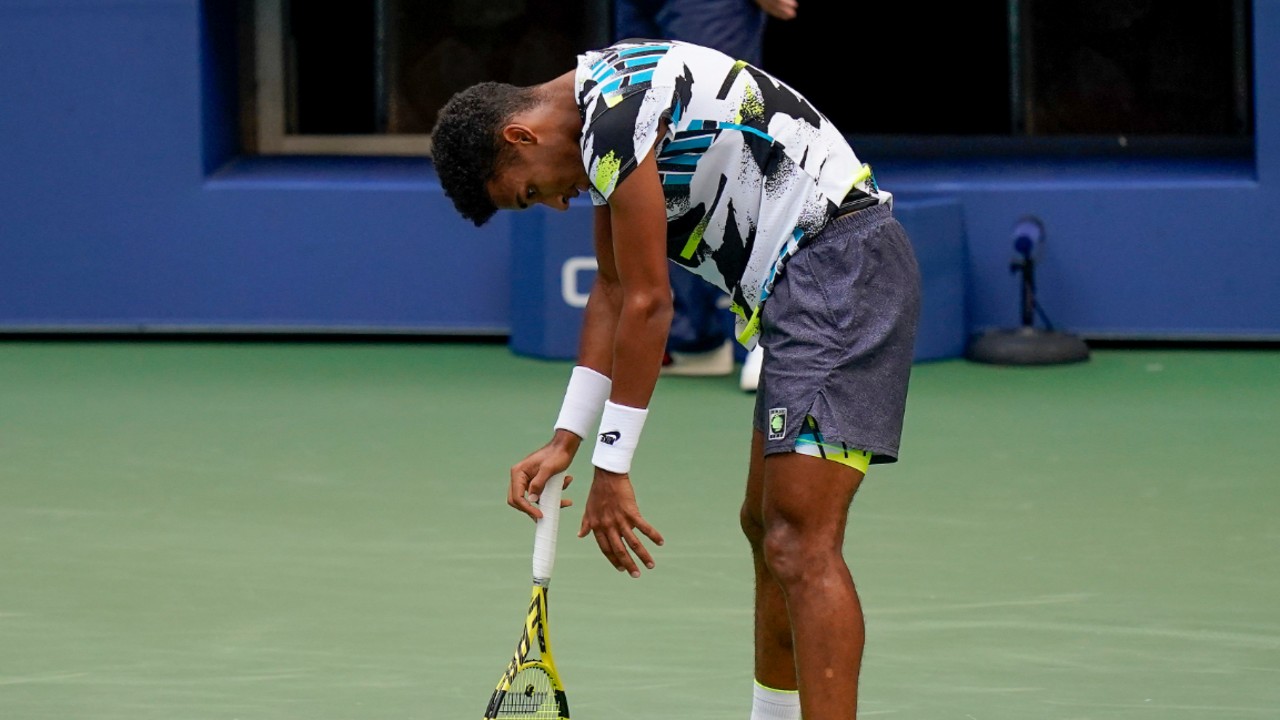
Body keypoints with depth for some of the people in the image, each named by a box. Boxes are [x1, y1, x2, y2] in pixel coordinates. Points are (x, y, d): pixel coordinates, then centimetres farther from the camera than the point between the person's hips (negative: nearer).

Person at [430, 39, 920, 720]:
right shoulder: (601, 114, 16)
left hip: (836, 261, -11)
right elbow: (613, 291, 20)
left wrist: (611, 467, -10)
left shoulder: (616, 115, -16)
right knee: (766, 523, 20)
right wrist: (566, 439, 15)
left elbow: (647, 304, -15)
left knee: (799, 543, -18)